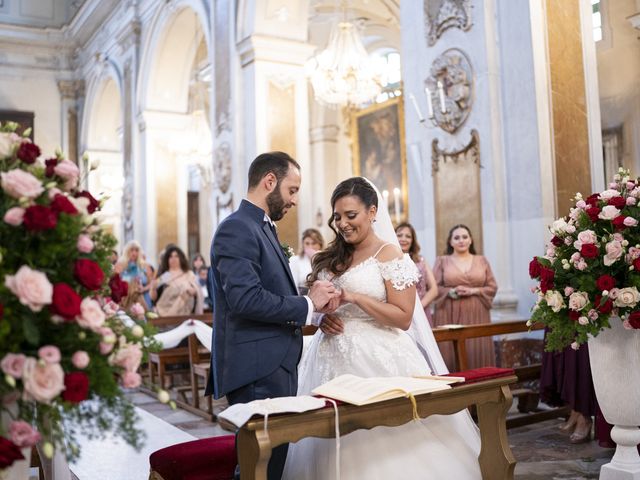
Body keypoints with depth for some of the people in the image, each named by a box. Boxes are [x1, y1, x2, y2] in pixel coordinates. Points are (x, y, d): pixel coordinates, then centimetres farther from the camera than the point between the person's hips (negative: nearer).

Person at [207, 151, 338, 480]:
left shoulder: (264, 228, 17)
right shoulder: (237, 228, -13)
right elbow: (246, 299, -25)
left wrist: (314, 299, 2)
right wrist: (308, 304, -14)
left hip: (276, 367, 10)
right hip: (257, 371, -10)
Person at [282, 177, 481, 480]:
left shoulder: (390, 256, -5)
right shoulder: (332, 258, 13)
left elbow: (404, 318, -10)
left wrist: (354, 298, -18)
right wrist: (322, 317, -1)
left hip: (375, 359, -6)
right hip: (331, 357, 6)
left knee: (379, 449, -5)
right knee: (335, 445, 8)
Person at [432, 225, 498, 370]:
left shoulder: (482, 261, 12)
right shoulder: (442, 261, 7)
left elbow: (493, 287, 7)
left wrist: (473, 291, -8)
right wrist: (451, 292, -15)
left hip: (476, 315, 2)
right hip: (450, 316, -2)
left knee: (478, 353, -1)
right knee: (451, 354, -6)